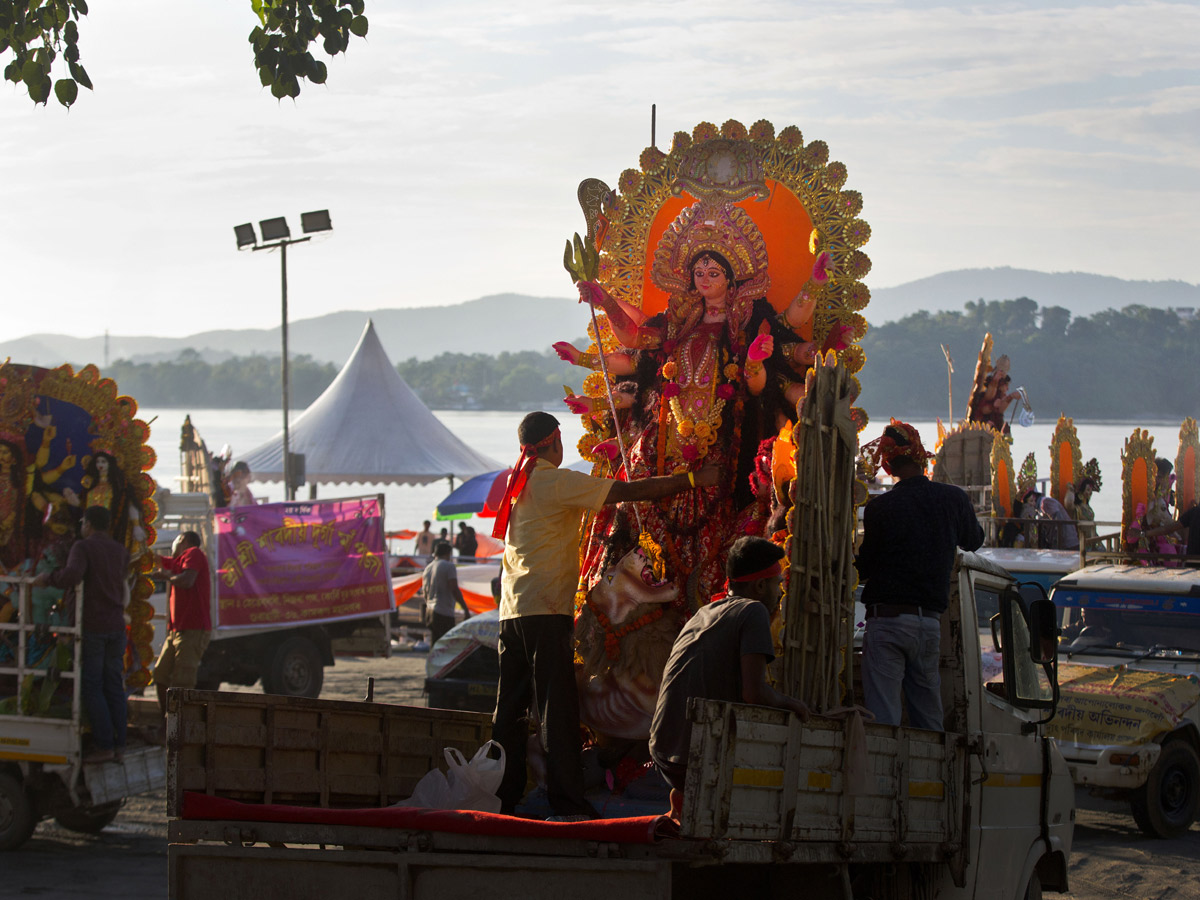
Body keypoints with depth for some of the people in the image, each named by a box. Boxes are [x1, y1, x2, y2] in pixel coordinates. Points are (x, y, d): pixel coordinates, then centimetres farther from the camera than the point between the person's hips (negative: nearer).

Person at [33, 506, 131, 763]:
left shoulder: (83, 547, -8)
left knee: (91, 686, -1)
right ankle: (119, 744, 7)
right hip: (116, 625, 6)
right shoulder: (121, 551, 10)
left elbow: (72, 575, -27)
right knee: (114, 686, 9)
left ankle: (104, 744, -6)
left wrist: (47, 578, -11)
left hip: (92, 626, -6)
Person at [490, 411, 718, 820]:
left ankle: (503, 798, 9)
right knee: (557, 708, -7)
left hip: (512, 608, 8)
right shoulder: (558, 482, -8)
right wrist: (694, 479, -4)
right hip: (547, 609, -8)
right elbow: (632, 491, -10)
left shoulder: (517, 482, 15)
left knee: (510, 707, 9)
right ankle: (567, 801, -9)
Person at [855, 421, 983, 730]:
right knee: (929, 720, 13)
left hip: (888, 620, -4)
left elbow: (864, 568, 3)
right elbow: (973, 541, 24)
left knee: (883, 719, -7)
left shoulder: (879, 508, -7)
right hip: (931, 620, 4)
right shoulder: (955, 499, 4)